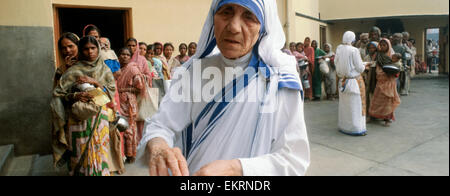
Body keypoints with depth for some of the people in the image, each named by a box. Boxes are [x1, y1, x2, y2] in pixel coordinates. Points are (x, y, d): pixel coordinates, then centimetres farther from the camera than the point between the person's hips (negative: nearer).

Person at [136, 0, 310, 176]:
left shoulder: (279, 80, -18)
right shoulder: (196, 70, -9)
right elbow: (161, 125, -12)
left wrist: (234, 169, -35)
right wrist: (156, 146, -34)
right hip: (191, 171, 3)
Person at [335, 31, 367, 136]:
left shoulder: (339, 49, -1)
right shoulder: (354, 50, -16)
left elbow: (336, 63, 6)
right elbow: (360, 68, -12)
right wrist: (364, 66, 9)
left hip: (343, 80, 6)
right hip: (354, 80, -6)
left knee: (344, 104, 14)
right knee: (356, 104, 1)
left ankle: (343, 126, 24)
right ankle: (357, 128, 6)